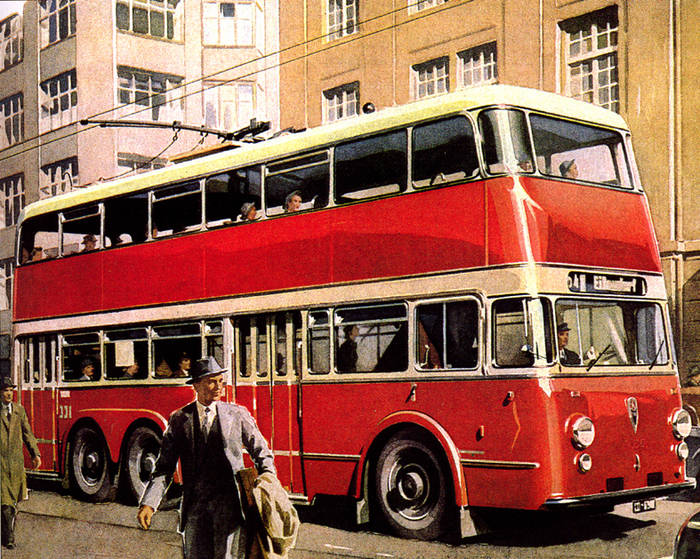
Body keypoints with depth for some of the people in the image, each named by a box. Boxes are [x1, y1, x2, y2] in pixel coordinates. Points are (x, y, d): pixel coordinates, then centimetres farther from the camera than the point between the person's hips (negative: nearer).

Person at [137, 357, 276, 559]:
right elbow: (164, 466, 6)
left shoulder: (237, 415, 5)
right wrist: (148, 504, -5)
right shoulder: (179, 419, 7)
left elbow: (261, 452, 10)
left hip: (229, 503, -1)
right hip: (194, 506, 1)